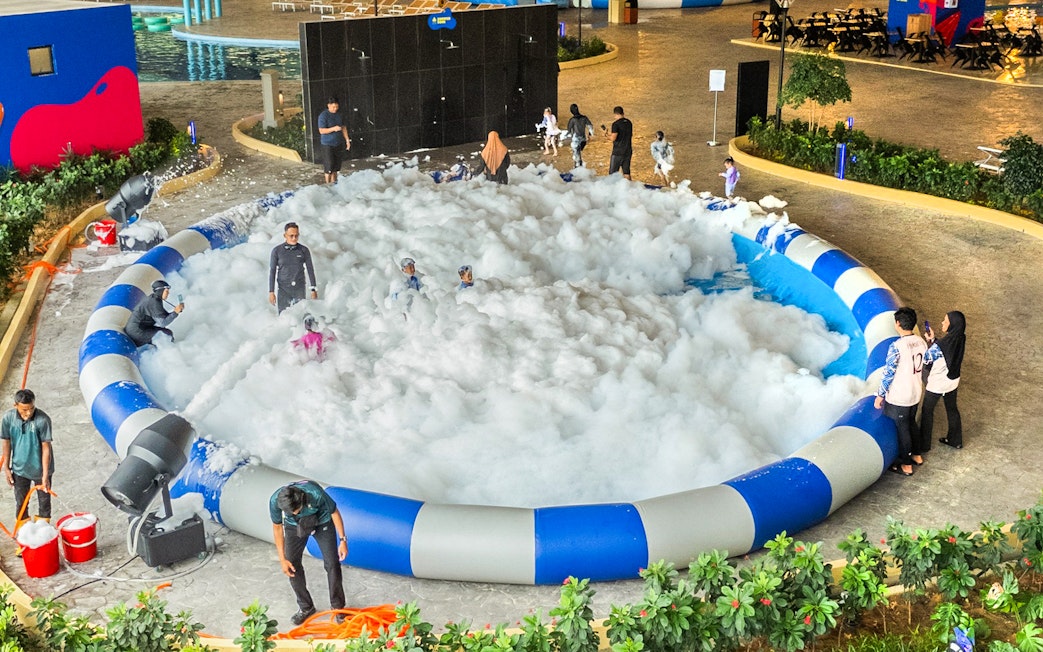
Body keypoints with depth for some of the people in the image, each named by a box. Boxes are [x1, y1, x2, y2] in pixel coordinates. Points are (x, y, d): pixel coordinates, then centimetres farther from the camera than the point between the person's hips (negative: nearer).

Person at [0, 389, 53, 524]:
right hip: (19, 469, 2)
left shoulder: (43, 420, -25)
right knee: (20, 503, 16)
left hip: (40, 469, -2)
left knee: (44, 502, 14)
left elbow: (46, 448, -19)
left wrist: (45, 475, -19)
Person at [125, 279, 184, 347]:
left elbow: (165, 316, 13)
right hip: (137, 332, -10)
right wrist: (176, 312, -23)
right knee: (168, 333, -14)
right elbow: (163, 323, -23)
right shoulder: (154, 302, -20)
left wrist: (178, 309, -1)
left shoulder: (154, 299, 10)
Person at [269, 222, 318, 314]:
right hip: (284, 290, 0)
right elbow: (272, 272, 3)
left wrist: (313, 290, 4)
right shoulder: (277, 251, 0)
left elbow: (310, 270, 7)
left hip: (300, 290, 1)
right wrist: (271, 292, -1)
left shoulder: (304, 250, 2)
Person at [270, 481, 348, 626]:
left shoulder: (315, 494, -40)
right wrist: (282, 559, -10)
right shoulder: (274, 501, -33)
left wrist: (342, 540, -15)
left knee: (332, 563, -5)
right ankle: (306, 607, 15)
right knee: (292, 566, -3)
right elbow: (277, 527, -14)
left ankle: (337, 607, 12)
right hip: (294, 526, 2)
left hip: (322, 522, -2)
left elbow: (334, 512, -20)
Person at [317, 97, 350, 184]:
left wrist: (347, 140, 11)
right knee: (329, 165, -5)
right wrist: (333, 129, -29)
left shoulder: (339, 115, 7)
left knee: (336, 165, 11)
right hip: (328, 144, -6)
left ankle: (334, 182, 23)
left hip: (339, 144, 6)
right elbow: (321, 131, -17)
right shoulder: (323, 116, -12)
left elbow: (343, 128, 15)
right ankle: (328, 184, 5)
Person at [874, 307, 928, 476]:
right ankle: (916, 455, 41)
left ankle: (906, 465, 21)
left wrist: (880, 395, -11)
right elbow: (923, 368, 8)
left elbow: (889, 373, -22)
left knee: (901, 429, 8)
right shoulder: (921, 342, -4)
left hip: (898, 397, -7)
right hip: (915, 394, 7)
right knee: (911, 424, 26)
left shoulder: (896, 346, -27)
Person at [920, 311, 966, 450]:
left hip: (937, 384, -6)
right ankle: (955, 440, 41)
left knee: (927, 412, 13)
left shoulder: (940, 345, -34)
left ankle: (924, 445, 25)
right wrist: (933, 339, -4)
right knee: (952, 409, 24)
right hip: (953, 381, 6)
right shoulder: (960, 339, -12)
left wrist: (929, 341, -10)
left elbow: (926, 360, -18)